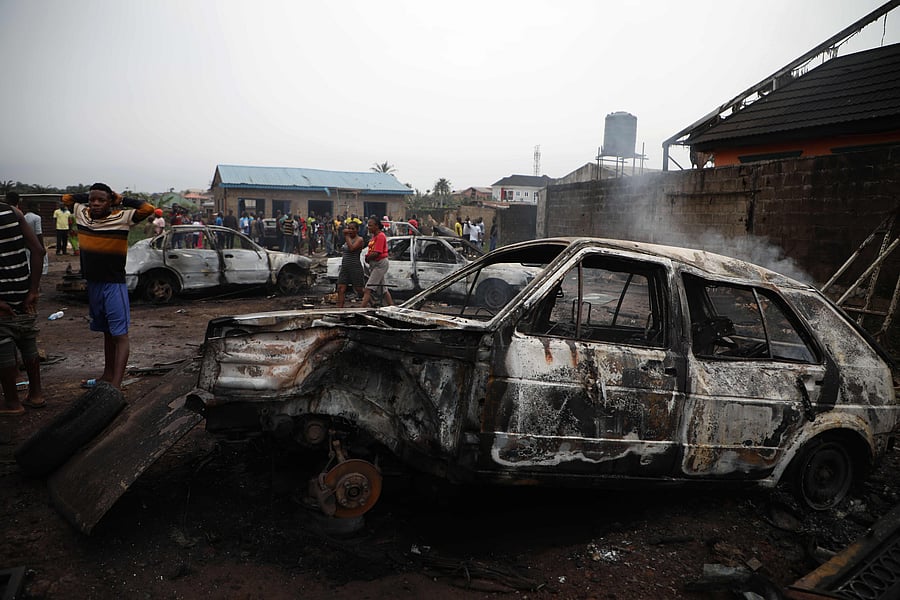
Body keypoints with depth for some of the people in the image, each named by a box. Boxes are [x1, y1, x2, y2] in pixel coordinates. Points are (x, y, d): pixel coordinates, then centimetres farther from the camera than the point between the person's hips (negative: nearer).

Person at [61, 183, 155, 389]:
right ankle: (108, 374, 29)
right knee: (106, 332, 18)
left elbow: (148, 209, -25)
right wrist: (88, 196, 8)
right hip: (93, 282, 7)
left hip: (114, 284, -6)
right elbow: (66, 198, 22)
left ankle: (116, 384, -14)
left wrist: (121, 199, -13)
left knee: (120, 335, -8)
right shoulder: (82, 213, 3)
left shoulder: (122, 218, -13)